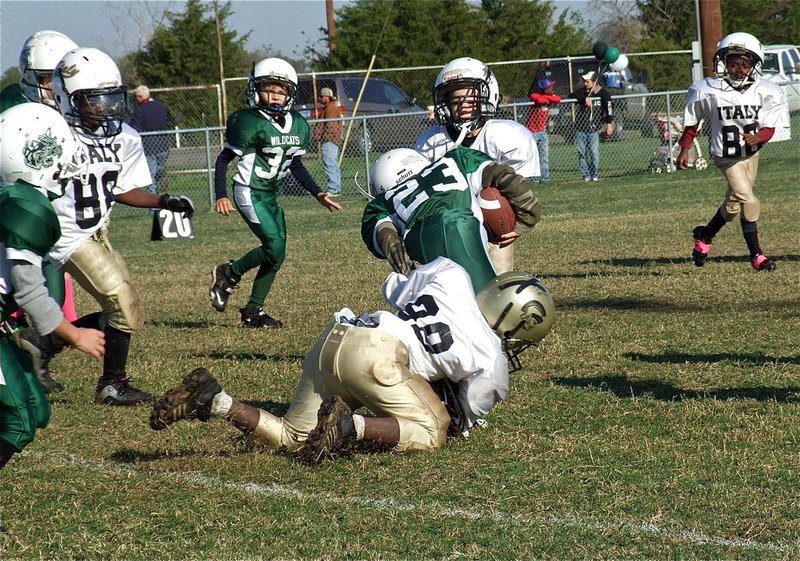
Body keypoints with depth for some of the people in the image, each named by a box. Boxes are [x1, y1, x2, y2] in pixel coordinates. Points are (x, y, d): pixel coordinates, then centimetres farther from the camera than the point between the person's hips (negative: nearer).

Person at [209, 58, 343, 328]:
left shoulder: (298, 125, 5)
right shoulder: (251, 123, -16)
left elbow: (296, 165, 18)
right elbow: (224, 159, -11)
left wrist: (318, 194, 11)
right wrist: (221, 195, -20)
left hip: (270, 195, 8)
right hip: (249, 192, -8)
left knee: (276, 254, 5)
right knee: (275, 248, -17)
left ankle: (253, 311, 13)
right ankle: (228, 274, 3)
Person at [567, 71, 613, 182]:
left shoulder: (603, 93, -3)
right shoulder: (582, 91, 4)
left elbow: (608, 108, -10)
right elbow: (571, 96, -12)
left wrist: (608, 124, -19)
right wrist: (584, 99, -23)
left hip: (594, 130, -3)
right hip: (580, 128, 3)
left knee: (594, 153, -7)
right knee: (582, 154, 3)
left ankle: (595, 175, 6)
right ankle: (586, 175, 11)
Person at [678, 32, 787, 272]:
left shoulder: (765, 93, -11)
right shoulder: (708, 91, -15)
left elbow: (769, 127, -10)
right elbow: (692, 122, 1)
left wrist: (757, 137, -31)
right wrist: (684, 149, 3)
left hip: (751, 153, 5)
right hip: (727, 157, -5)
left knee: (734, 204, 16)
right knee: (749, 202, -16)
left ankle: (704, 235, 39)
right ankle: (756, 254, -3)